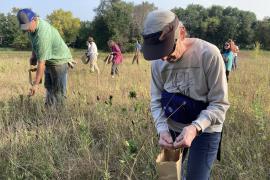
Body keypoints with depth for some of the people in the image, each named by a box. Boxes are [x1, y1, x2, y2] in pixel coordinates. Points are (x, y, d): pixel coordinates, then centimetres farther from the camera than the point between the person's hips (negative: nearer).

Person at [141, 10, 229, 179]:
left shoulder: (209, 54, -24)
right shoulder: (158, 62, -10)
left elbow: (220, 103, -21)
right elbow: (156, 100, -2)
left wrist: (195, 127, -36)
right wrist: (162, 129, -20)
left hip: (205, 131, -4)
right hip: (172, 129, 5)